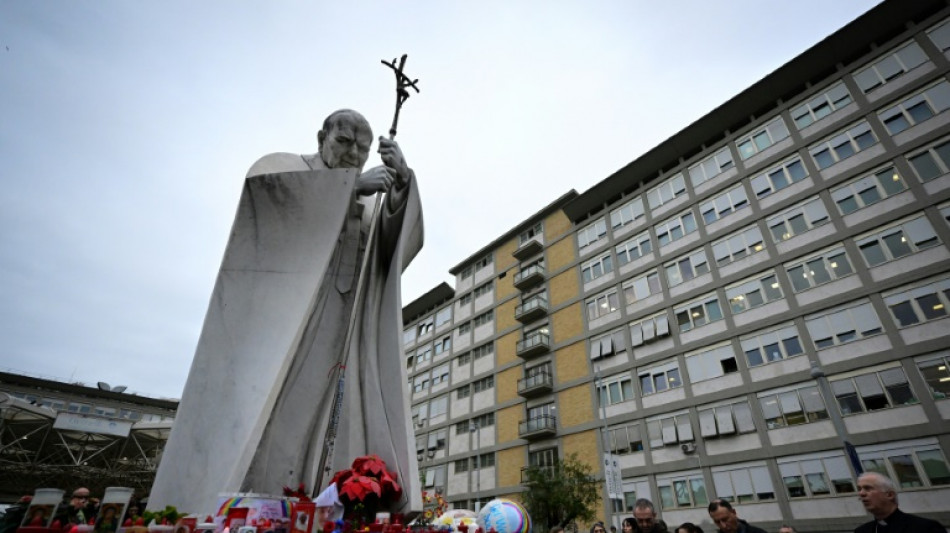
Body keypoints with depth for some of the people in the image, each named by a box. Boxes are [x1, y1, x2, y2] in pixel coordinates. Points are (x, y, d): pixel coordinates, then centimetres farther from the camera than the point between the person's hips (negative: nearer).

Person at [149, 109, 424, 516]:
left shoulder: (368, 205, 25)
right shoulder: (284, 165, 17)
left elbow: (400, 245, 6)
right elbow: (267, 186, -7)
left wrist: (402, 183, -10)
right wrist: (350, 184, -10)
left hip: (339, 338, 4)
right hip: (277, 320, -3)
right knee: (250, 426, -13)